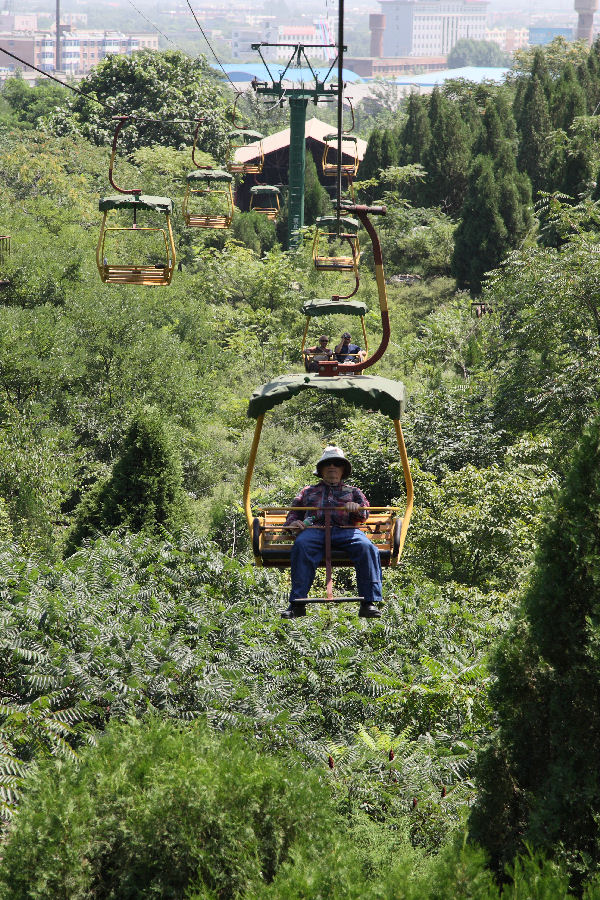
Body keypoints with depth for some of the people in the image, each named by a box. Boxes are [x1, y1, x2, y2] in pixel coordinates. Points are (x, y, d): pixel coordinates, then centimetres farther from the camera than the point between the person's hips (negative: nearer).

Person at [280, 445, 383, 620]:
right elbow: (294, 512, 29)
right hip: (314, 529, 0)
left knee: (366, 547, -35)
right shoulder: (309, 491, 36)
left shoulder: (352, 492, 33)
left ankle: (369, 603, -37)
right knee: (301, 545, -39)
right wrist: (293, 523, 4)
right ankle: (297, 603, -42)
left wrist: (357, 508, -6)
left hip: (345, 530, 0)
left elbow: (364, 514, 19)